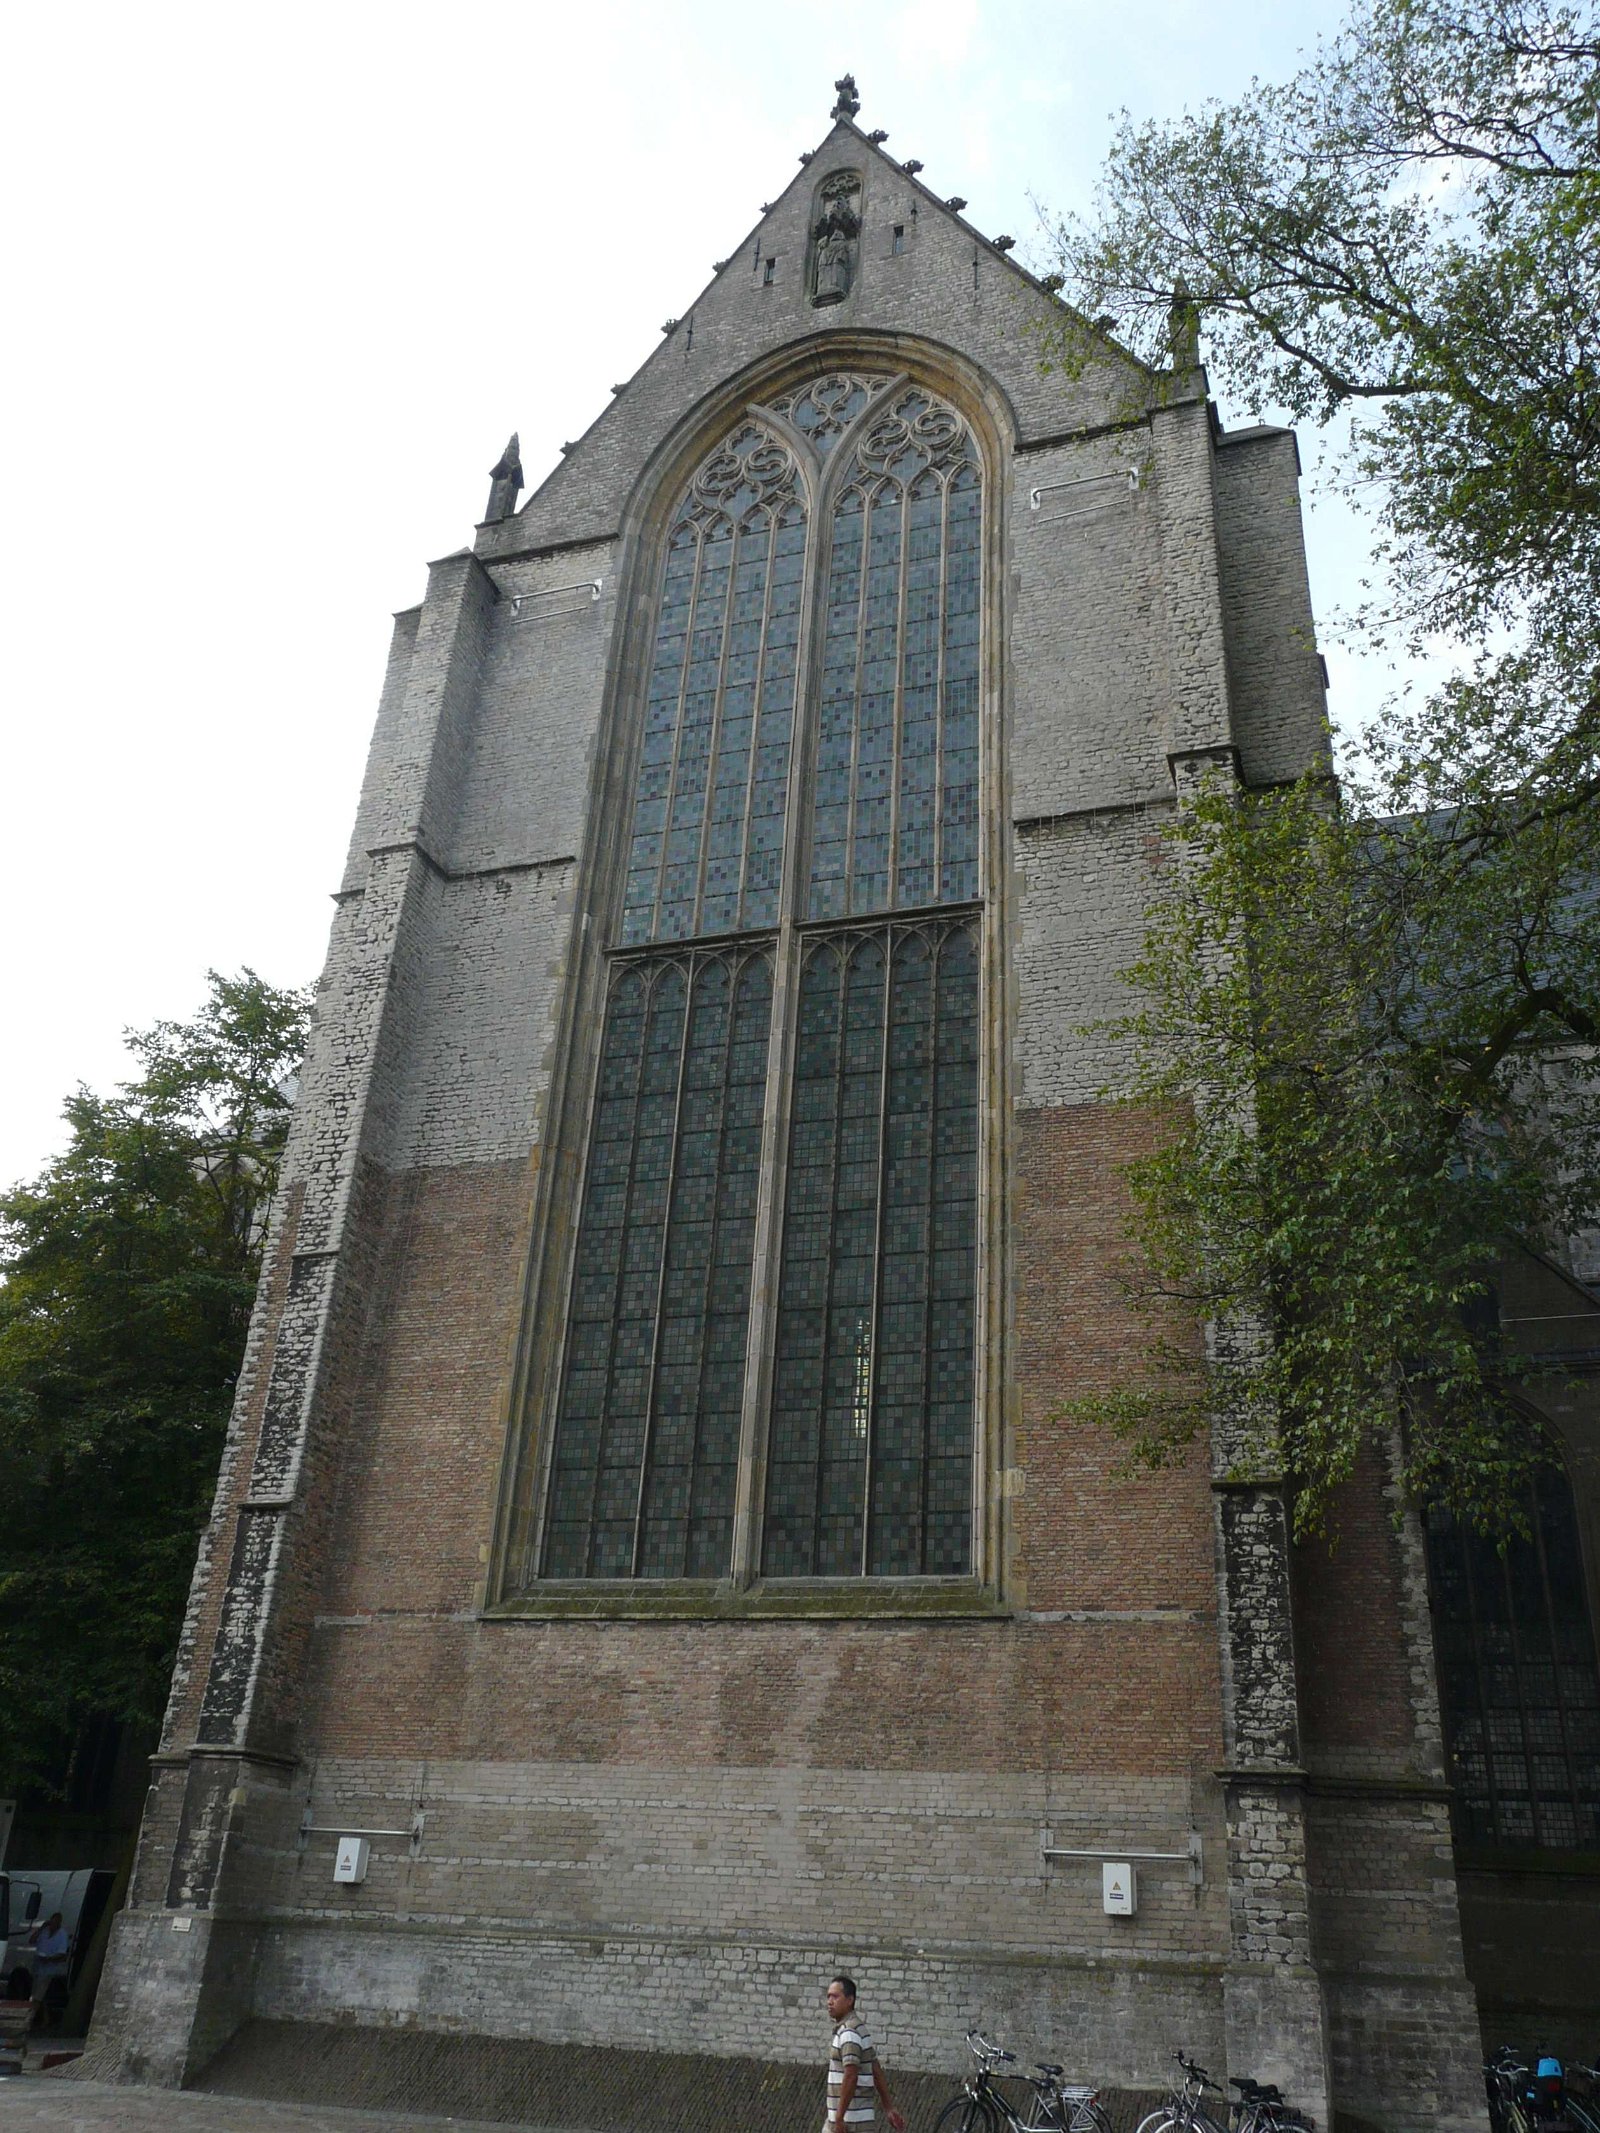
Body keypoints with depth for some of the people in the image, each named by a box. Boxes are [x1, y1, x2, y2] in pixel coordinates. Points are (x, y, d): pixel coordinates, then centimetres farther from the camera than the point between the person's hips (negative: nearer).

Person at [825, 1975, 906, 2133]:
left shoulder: (848, 2032, -17)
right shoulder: (857, 2028, 14)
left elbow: (850, 2077, -25)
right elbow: (877, 2071, 16)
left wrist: (839, 2118, -23)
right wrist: (888, 2108, 17)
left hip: (850, 2119, -10)